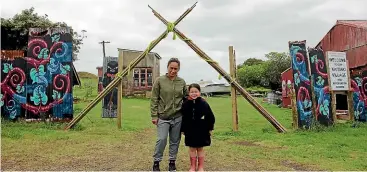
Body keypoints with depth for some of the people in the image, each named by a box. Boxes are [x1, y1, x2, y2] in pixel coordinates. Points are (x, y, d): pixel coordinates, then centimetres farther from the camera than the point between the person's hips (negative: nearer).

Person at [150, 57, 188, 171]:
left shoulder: (182, 82, 3)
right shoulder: (159, 81, -5)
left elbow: (186, 97, 14)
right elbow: (154, 99, -4)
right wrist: (154, 115, -7)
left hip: (177, 117, 3)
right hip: (163, 117, -3)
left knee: (175, 141, 10)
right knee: (161, 140, -7)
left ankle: (172, 162, 26)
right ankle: (156, 162, 13)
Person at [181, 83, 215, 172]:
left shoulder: (204, 103, -8)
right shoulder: (185, 104, -4)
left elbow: (211, 117, -1)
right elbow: (183, 118, 3)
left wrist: (210, 128, 1)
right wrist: (182, 129, 5)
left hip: (202, 131, -1)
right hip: (190, 131, 1)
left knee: (200, 148, 10)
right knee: (192, 148, 10)